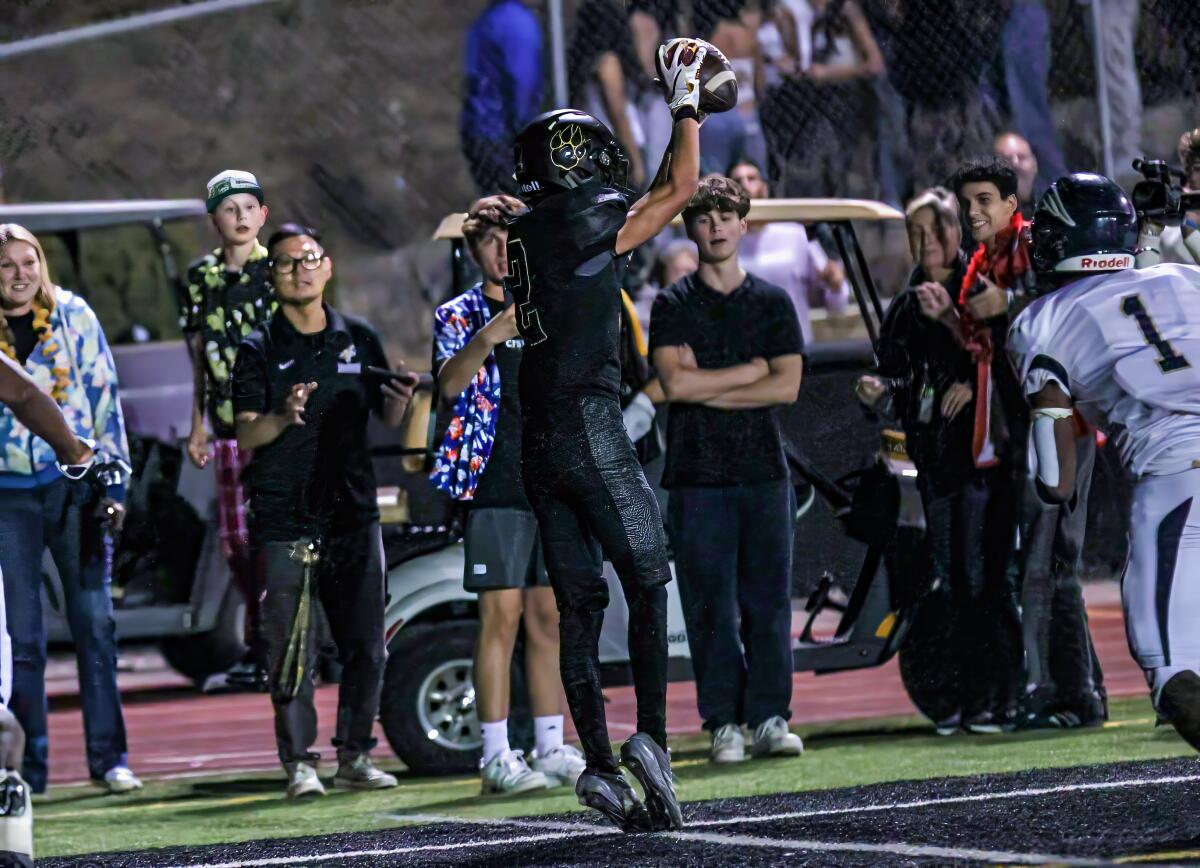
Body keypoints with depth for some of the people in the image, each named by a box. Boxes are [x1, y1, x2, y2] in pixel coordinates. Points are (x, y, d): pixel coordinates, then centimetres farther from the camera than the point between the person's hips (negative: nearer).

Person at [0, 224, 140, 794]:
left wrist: (114, 481, -1)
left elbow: (105, 398, 4)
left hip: (74, 485, 0)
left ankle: (108, 756, 3)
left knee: (94, 623, -2)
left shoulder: (74, 316, 3)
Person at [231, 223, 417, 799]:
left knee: (365, 644, 3)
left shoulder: (359, 339, 12)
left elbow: (387, 421, 17)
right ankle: (298, 762, -3)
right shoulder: (260, 351, 2)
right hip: (283, 518, -3)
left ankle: (354, 757, 13)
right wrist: (284, 417, -26)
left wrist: (399, 400, -6)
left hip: (353, 511, 3)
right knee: (292, 647, -7)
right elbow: (245, 434, -6)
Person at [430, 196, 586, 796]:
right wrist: (493, 333, -32)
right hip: (495, 486, -5)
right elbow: (450, 384, -18)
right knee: (501, 615, -8)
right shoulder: (458, 316, 1)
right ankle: (497, 757, -7)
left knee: (550, 617, 7)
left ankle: (551, 748, 12)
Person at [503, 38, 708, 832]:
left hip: (536, 441, 7)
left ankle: (598, 762, 4)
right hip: (592, 430, -7)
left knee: (578, 604, 7)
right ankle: (650, 736, -11)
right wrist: (685, 102, 13)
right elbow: (677, 189, 2)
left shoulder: (523, 236, 13)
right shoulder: (588, 225, -8)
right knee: (648, 582, 1)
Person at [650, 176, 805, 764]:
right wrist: (752, 370, -4)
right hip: (698, 473, -1)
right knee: (710, 606, -3)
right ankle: (723, 724, 0)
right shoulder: (674, 306, 6)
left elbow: (788, 385, 0)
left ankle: (770, 719, 2)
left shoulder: (772, 302, 11)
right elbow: (675, 383, -8)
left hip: (764, 471, 1)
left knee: (768, 600, -1)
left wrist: (708, 388, -6)